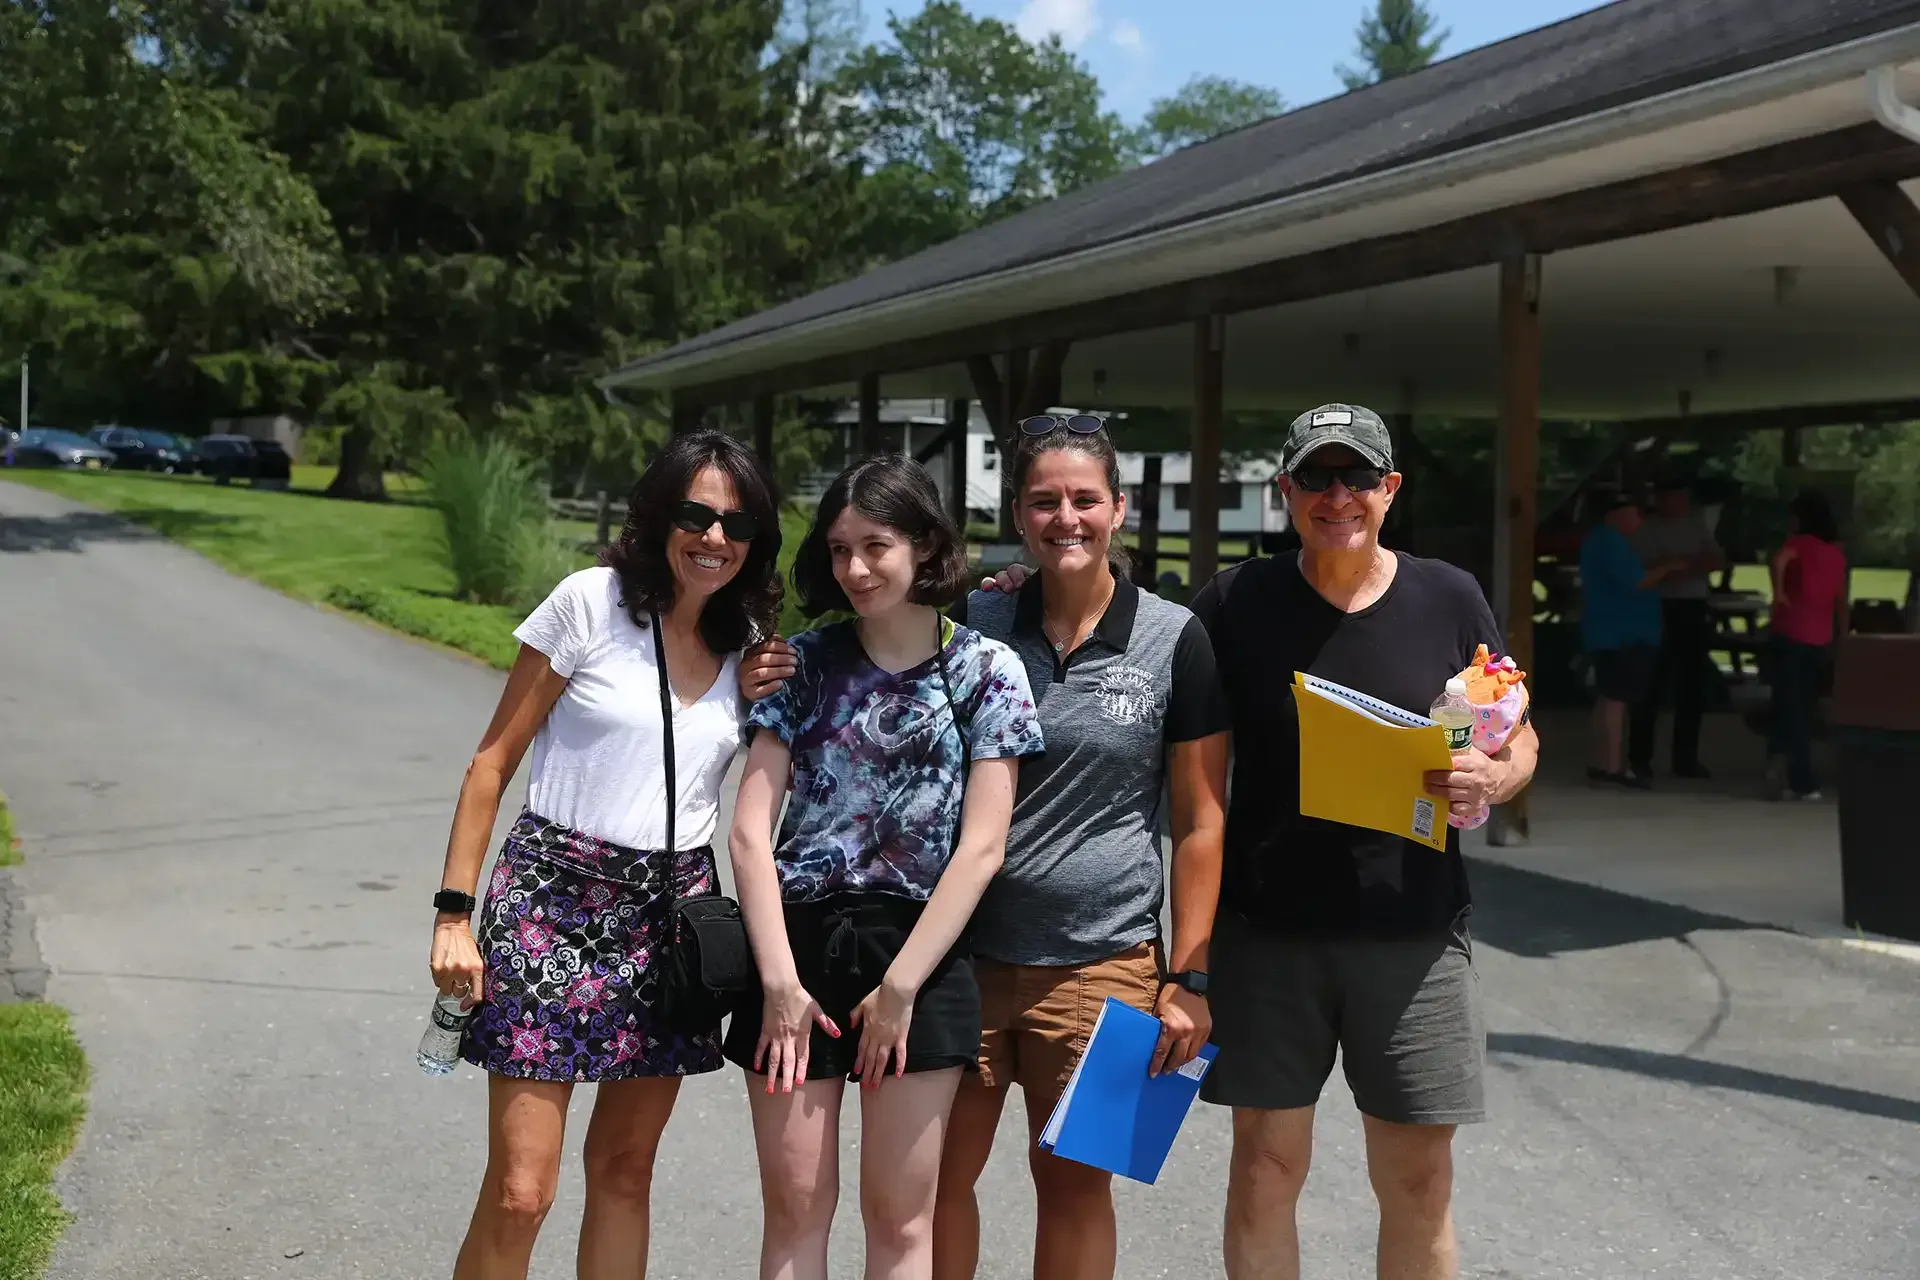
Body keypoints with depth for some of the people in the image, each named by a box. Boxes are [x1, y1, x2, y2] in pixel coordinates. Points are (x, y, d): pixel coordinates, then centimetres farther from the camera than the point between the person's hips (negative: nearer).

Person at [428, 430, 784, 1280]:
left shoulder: (751, 645, 7)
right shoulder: (592, 602, -7)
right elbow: (492, 762, -4)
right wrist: (453, 914, -9)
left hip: (672, 910, 5)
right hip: (554, 898, -4)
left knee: (625, 1170, 14)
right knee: (519, 1192, -6)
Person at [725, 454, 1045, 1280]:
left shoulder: (986, 671, -1)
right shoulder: (805, 661, 4)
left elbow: (981, 847, -7)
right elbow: (751, 827, -1)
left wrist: (900, 987, -11)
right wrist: (779, 978, -9)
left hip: (919, 951, -1)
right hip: (799, 940, 2)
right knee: (794, 1207, 7)